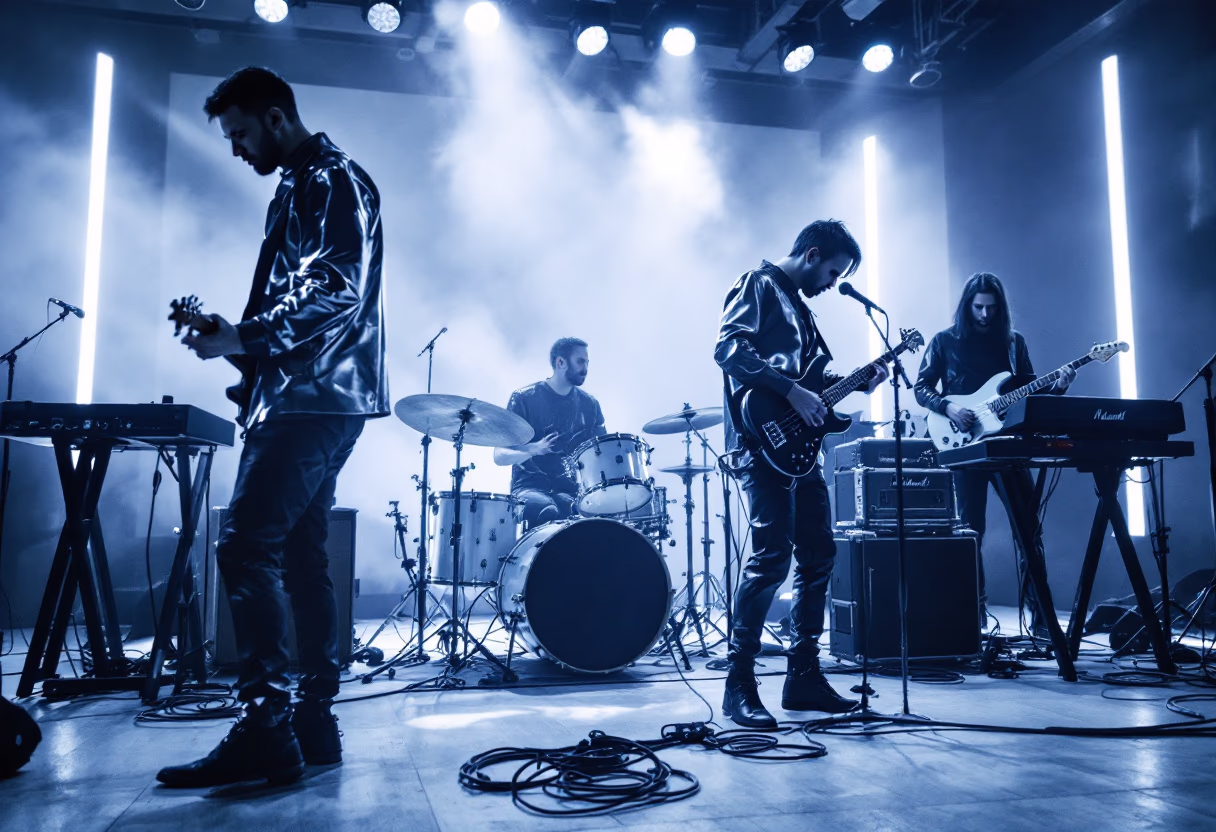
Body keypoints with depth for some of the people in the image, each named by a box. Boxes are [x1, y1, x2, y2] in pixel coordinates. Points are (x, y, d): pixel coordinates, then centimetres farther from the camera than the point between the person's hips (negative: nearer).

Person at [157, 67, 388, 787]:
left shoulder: (335, 181, -6)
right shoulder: (297, 189, 24)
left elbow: (336, 293, -19)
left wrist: (242, 337, -16)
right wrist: (238, 338, 12)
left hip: (318, 398, -10)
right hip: (305, 397, 10)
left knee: (246, 546, -15)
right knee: (301, 556, 8)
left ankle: (264, 731, -13)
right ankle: (313, 724, 14)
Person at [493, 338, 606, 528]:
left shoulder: (588, 403, 10)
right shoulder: (524, 398, -3)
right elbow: (500, 456, -7)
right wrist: (534, 449, -26)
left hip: (574, 487, 4)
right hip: (531, 486, -4)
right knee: (549, 513, -36)